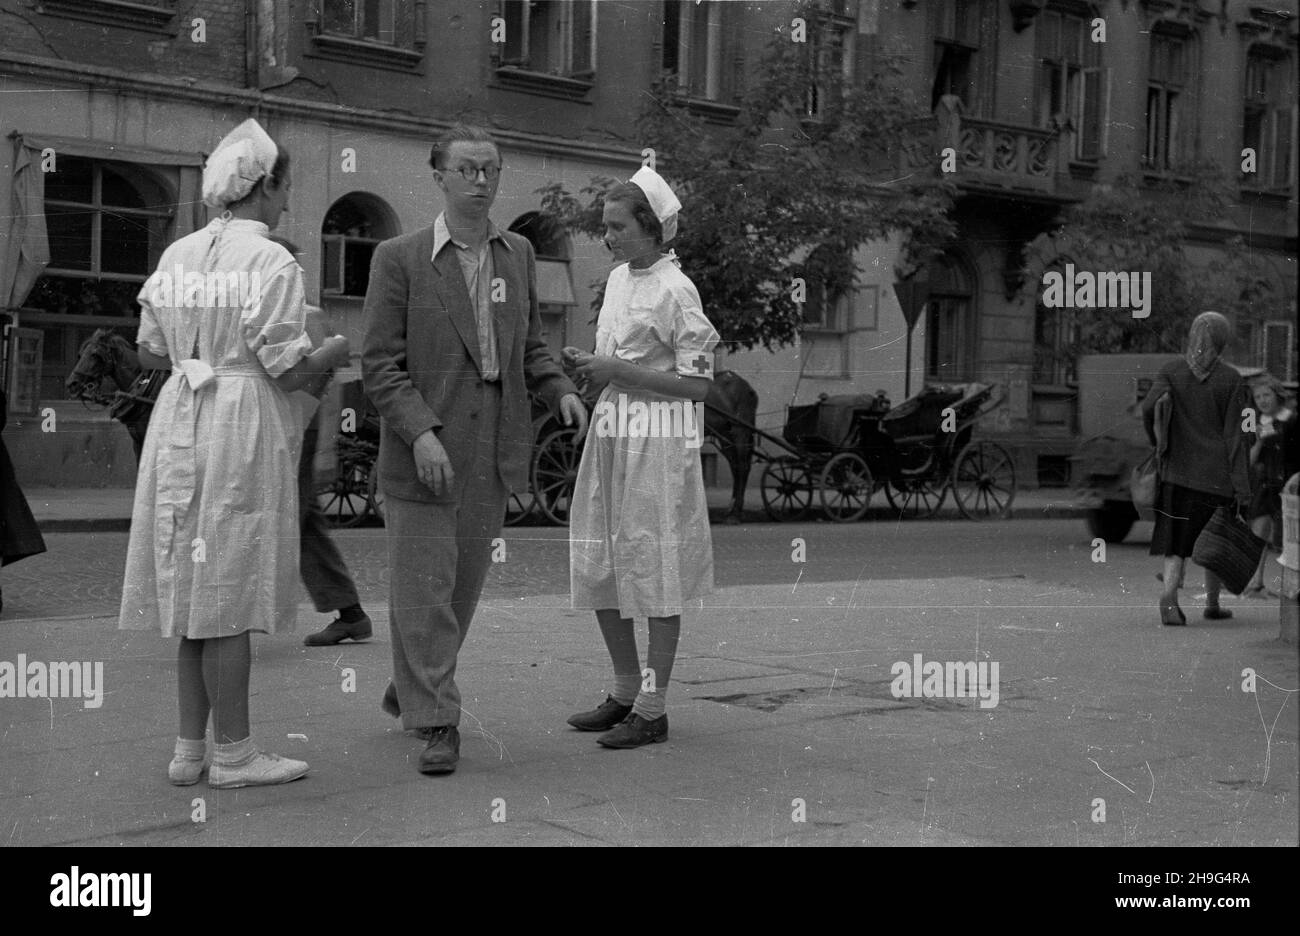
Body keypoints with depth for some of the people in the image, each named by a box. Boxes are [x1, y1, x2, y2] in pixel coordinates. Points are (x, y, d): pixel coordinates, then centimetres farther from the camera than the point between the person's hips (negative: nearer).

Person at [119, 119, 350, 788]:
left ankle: (189, 748, 19)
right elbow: (289, 371, -13)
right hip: (243, 425, -7)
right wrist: (336, 352, 6)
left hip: (180, 423, 7)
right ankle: (232, 752, 9)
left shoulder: (178, 254, 8)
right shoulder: (271, 262, -11)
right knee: (229, 590, 0)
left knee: (195, 589, 12)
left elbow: (149, 351, 12)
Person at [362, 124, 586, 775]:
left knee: (463, 582, 13)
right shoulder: (399, 258, -5)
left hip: (491, 452, 5)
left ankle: (409, 688, 33)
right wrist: (422, 433, -21)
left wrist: (560, 390, -1)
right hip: (421, 450, -5)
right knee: (423, 587, -2)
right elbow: (380, 365, -8)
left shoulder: (517, 254, 11)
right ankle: (436, 722, 7)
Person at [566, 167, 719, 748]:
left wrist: (619, 372, -17)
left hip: (657, 440, -8)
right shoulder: (618, 279, 12)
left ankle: (652, 708, 8)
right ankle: (626, 692, 25)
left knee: (654, 571, -1)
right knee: (597, 567, 10)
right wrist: (590, 366, 3)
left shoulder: (675, 290, -12)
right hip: (610, 432, 8)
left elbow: (697, 384, -15)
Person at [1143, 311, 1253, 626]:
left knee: (1176, 541, 3)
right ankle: (1212, 603, 26)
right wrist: (1243, 489, -9)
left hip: (1179, 469, 1)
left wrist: (1161, 446, 2)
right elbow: (1238, 435, -8)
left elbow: (1150, 408, -16)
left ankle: (1170, 596, -20)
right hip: (1217, 472, -1)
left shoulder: (1171, 371, -1)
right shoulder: (1231, 379, -5)